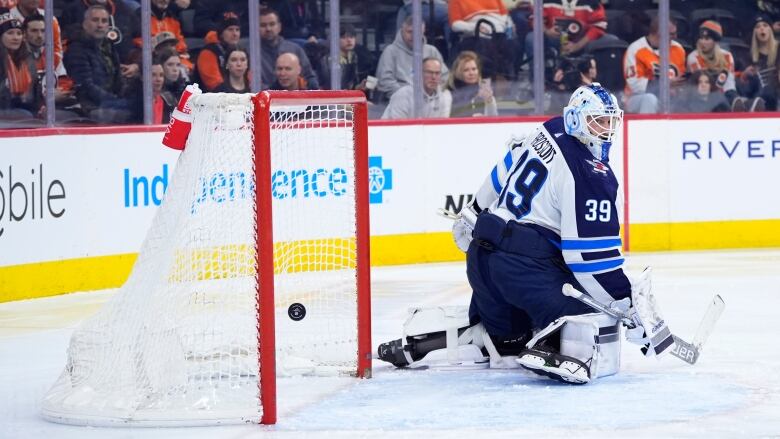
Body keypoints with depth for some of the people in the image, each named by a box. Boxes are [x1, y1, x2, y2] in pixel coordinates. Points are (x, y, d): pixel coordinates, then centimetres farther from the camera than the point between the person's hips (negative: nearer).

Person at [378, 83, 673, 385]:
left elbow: (501, 176, 25)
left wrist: (475, 214, 41)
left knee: (499, 328, 30)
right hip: (528, 263, -10)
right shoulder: (591, 176, -15)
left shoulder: (547, 133, 10)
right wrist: (629, 301, -14)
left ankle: (417, 344, 22)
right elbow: (590, 252, -18)